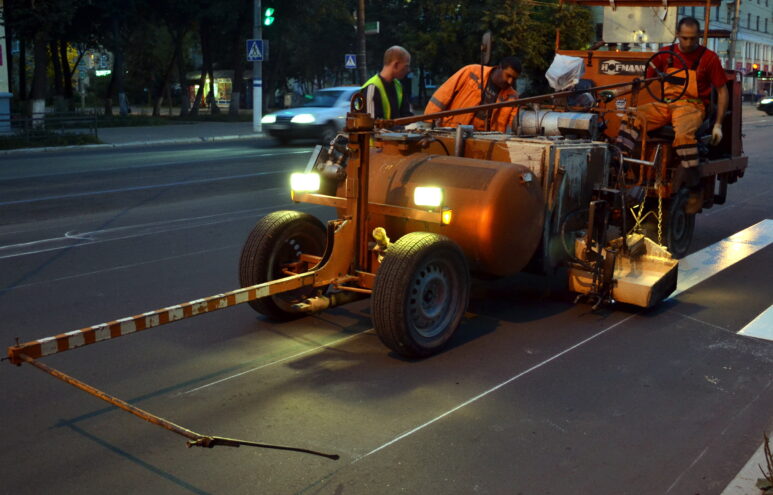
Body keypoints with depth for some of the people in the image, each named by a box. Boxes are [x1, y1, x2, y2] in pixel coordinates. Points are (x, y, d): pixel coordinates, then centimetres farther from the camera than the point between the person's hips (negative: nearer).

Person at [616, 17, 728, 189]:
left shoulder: (709, 57, 1)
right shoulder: (666, 53, 11)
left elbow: (722, 91, 4)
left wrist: (718, 125, -1)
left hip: (692, 105, -4)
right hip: (665, 104, 4)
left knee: (683, 134, -37)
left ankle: (694, 185, -27)